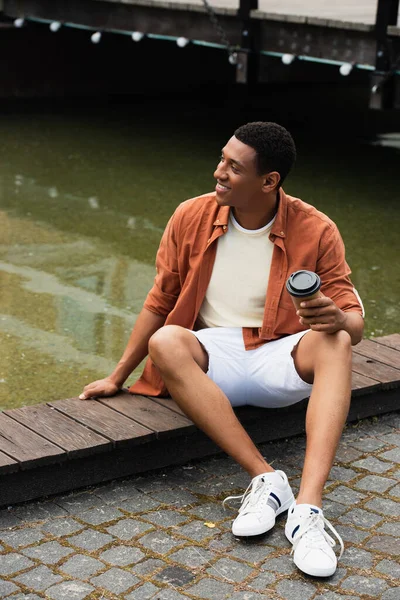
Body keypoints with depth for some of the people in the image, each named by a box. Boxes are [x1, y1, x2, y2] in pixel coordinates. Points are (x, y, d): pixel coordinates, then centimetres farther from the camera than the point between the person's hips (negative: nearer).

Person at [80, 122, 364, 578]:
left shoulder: (315, 232, -6)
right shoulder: (191, 219, -1)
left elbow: (354, 323, -4)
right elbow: (159, 302, 8)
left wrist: (338, 318, -30)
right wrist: (117, 378, 10)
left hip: (282, 360, -1)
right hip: (215, 358, 1)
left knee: (334, 341, -33)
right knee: (165, 342, -32)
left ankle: (308, 506, -47)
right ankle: (265, 480, -36)